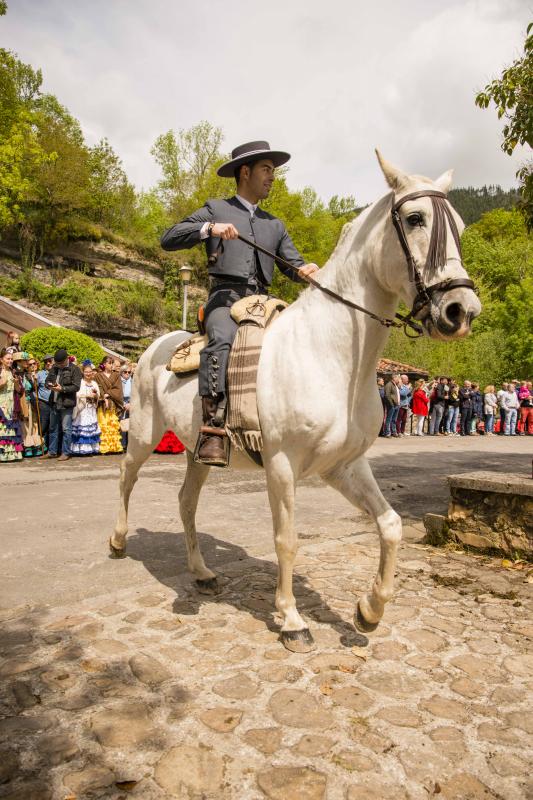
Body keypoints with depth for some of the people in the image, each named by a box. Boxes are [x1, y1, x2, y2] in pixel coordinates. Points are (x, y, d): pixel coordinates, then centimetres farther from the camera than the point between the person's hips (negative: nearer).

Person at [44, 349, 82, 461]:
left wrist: (62, 389, -20)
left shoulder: (74, 369, -7)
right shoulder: (54, 368, 11)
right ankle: (52, 452, 25)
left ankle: (66, 453, 8)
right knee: (53, 428, 14)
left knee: (66, 429, -2)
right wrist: (49, 385, -6)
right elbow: (47, 380, 17)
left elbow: (76, 387, -12)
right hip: (55, 402, 7)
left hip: (67, 403, -6)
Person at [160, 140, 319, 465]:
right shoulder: (216, 209, 14)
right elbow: (168, 239, 5)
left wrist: (305, 270, -4)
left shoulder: (275, 225, 27)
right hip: (225, 299, -5)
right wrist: (210, 228, -11)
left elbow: (292, 264, 21)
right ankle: (212, 429, -41)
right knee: (222, 340, -37)